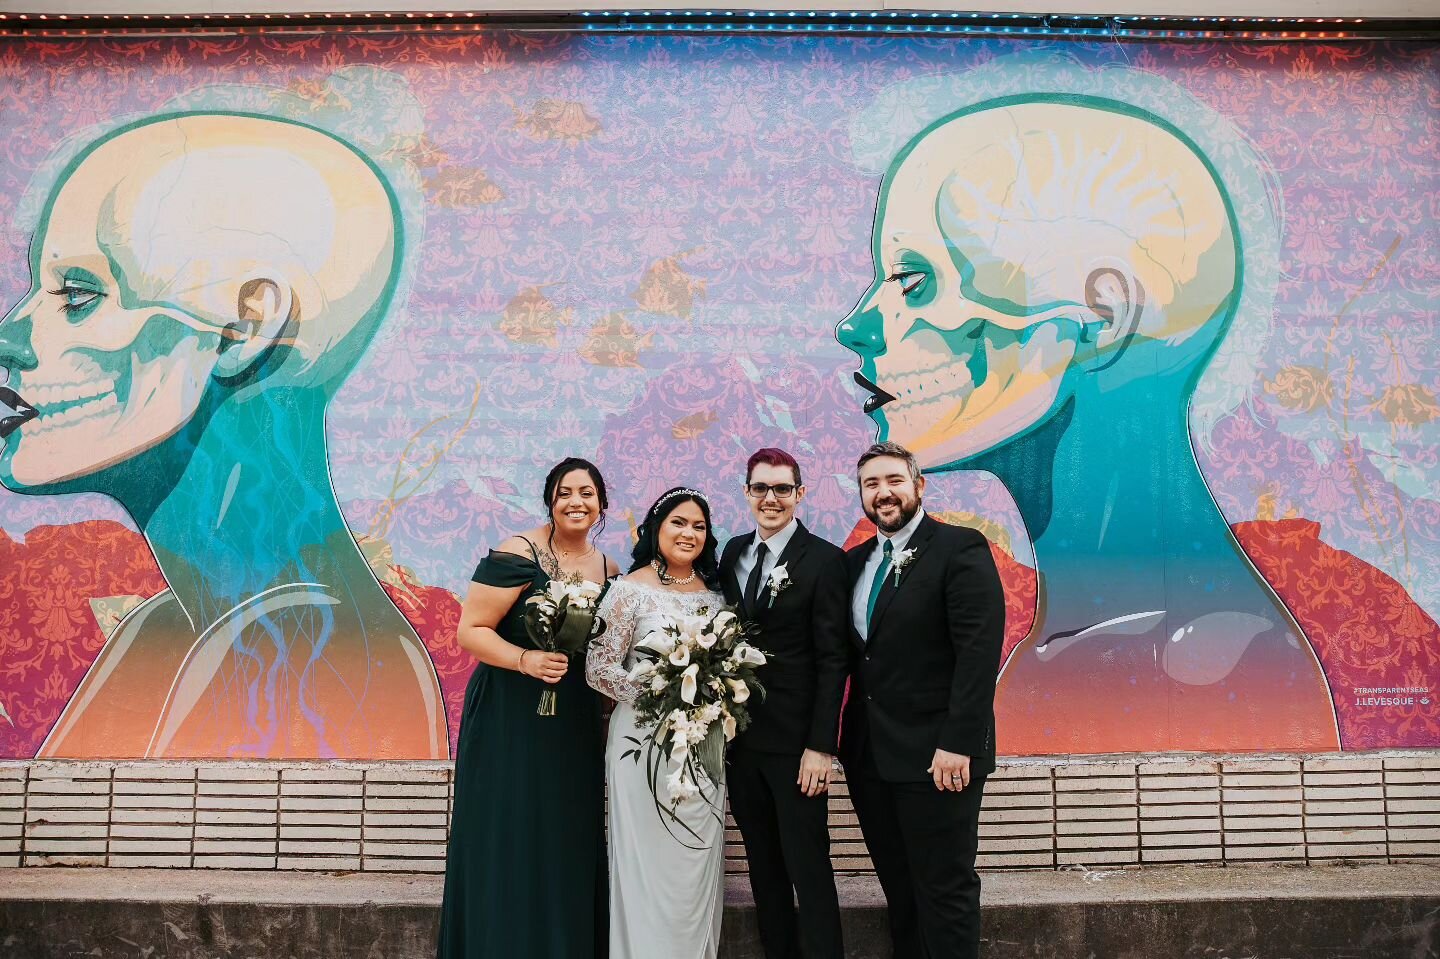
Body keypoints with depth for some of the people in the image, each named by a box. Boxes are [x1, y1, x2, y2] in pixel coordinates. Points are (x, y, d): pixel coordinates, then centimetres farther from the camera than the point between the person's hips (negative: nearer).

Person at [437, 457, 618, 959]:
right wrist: (525, 660, -27)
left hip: (576, 731, 6)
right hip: (510, 724, -5)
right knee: (508, 849, 2)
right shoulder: (517, 555, -12)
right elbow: (470, 630, -13)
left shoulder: (610, 571, 7)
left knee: (568, 850, 11)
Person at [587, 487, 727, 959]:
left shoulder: (714, 592, 8)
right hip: (646, 741, -5)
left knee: (698, 863, 11)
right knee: (650, 862, 3)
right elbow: (599, 667, -11)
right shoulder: (630, 589, -8)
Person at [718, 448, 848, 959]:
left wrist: (821, 745, -15)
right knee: (763, 865, 15)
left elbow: (833, 660, -11)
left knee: (808, 867, 1)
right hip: (739, 737, 5)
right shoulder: (733, 553, 8)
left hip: (795, 741, -5)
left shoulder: (825, 561, -9)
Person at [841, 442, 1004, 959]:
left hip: (937, 757, -6)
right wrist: (843, 737, 6)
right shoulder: (855, 561, 12)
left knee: (946, 891, 4)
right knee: (898, 891, 15)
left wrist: (958, 743, -19)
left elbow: (979, 652, -15)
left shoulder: (961, 548, -9)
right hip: (869, 756, 6)